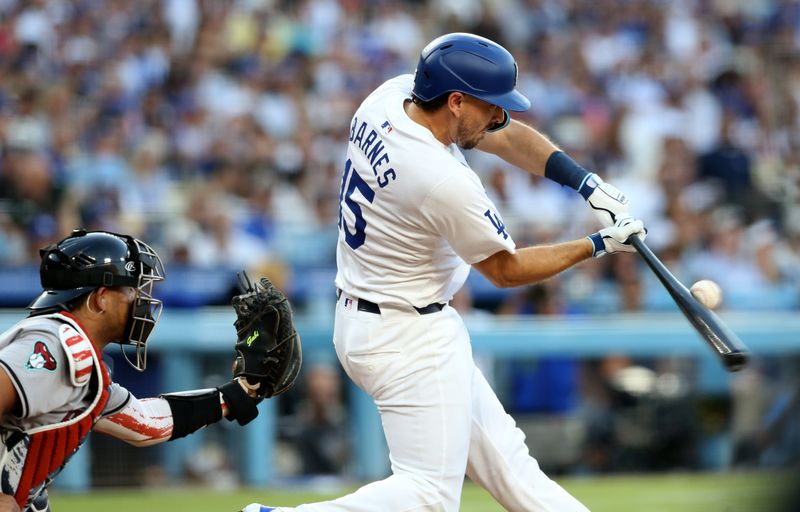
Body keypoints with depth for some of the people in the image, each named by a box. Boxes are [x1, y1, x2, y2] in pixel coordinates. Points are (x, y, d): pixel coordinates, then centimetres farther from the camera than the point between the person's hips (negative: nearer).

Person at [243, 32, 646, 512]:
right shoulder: (446, 183, -29)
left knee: (501, 452, 14)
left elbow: (506, 137, 8)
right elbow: (506, 270, -11)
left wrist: (589, 184, -3)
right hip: (411, 340, -10)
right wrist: (599, 245, -4)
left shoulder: (392, 95, -4)